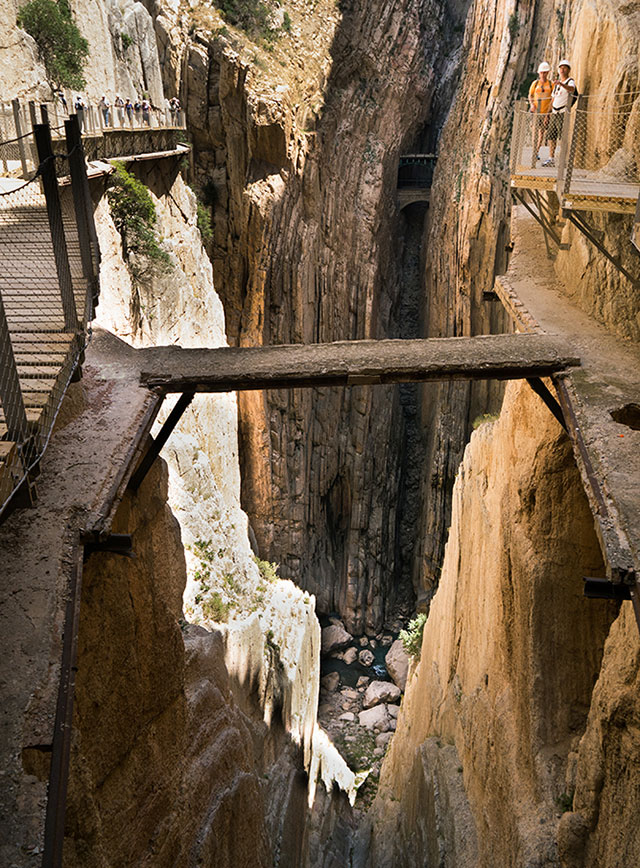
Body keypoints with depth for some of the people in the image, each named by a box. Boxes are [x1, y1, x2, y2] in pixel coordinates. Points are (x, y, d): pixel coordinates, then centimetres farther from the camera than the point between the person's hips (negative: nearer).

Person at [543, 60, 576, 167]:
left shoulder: (570, 82, -3)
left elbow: (572, 89, -28)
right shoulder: (556, 84, 20)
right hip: (554, 113, 7)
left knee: (563, 137, -11)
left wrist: (560, 83, -45)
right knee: (551, 136, 5)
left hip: (563, 114, -7)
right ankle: (551, 159, 9)